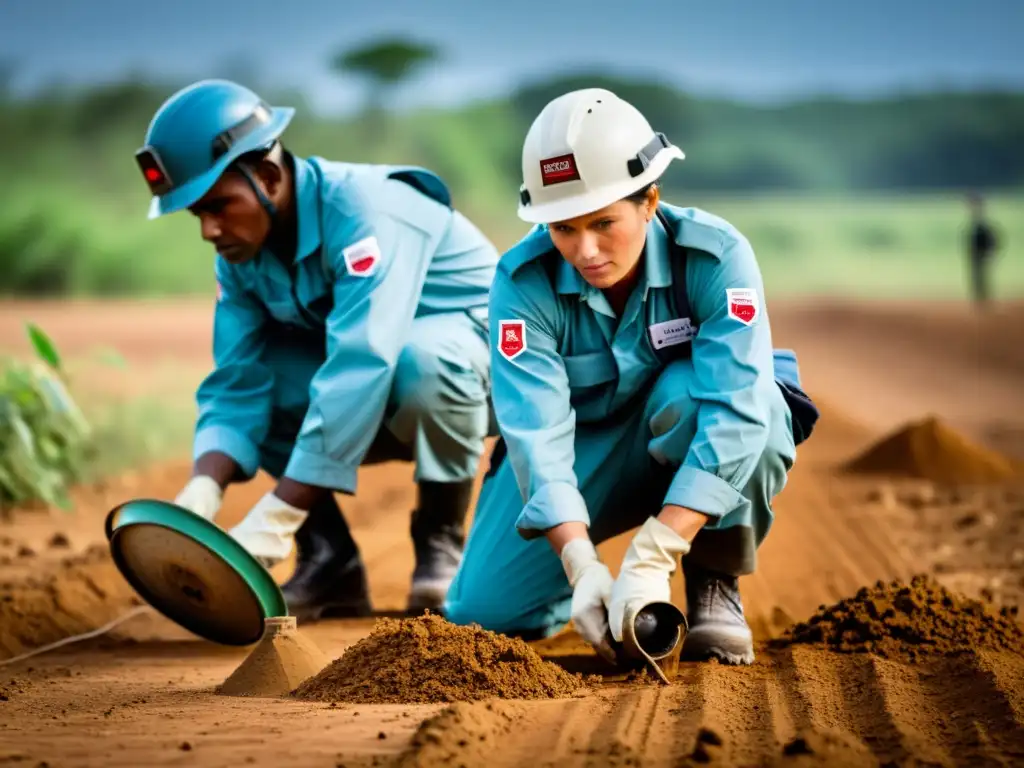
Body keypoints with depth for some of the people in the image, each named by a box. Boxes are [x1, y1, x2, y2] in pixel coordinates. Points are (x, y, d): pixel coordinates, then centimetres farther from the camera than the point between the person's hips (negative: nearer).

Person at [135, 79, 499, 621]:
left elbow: (359, 369, -40)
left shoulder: (364, 210, -30)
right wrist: (202, 492, -32)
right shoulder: (240, 252, -7)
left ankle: (441, 541, -14)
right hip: (384, 410, 7)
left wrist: (273, 521, -44)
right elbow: (237, 386, -10)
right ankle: (329, 560, -5)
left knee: (422, 357, -38)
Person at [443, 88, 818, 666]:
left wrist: (651, 559, -47)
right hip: (587, 445, 2)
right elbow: (537, 431, -31)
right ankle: (599, 584, 20)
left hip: (698, 443, -2)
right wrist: (581, 564, -47)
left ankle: (714, 586, -16)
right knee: (486, 610, -13)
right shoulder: (524, 283, -24)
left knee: (684, 393, -37)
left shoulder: (717, 256, -29)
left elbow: (735, 409, -38)